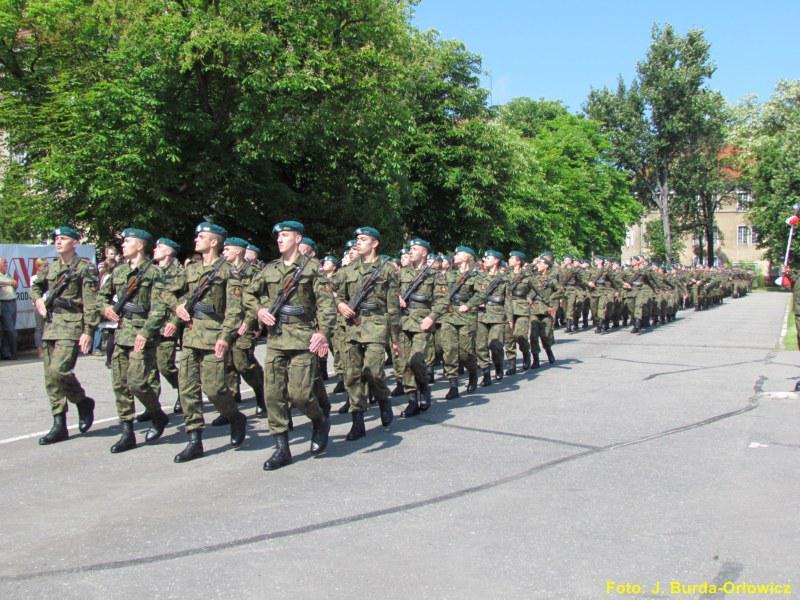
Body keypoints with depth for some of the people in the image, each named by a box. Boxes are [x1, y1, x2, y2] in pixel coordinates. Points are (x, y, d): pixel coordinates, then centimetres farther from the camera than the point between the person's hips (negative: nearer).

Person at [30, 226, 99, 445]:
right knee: (50, 377, 5)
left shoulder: (85, 268, -4)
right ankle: (59, 426, 12)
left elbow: (91, 303, -10)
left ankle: (83, 401, 7)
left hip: (72, 326, -7)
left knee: (59, 370, -20)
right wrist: (38, 299, 10)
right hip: (51, 326, 7)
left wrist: (88, 331, -16)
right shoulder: (51, 267, 15)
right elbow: (36, 286, 32)